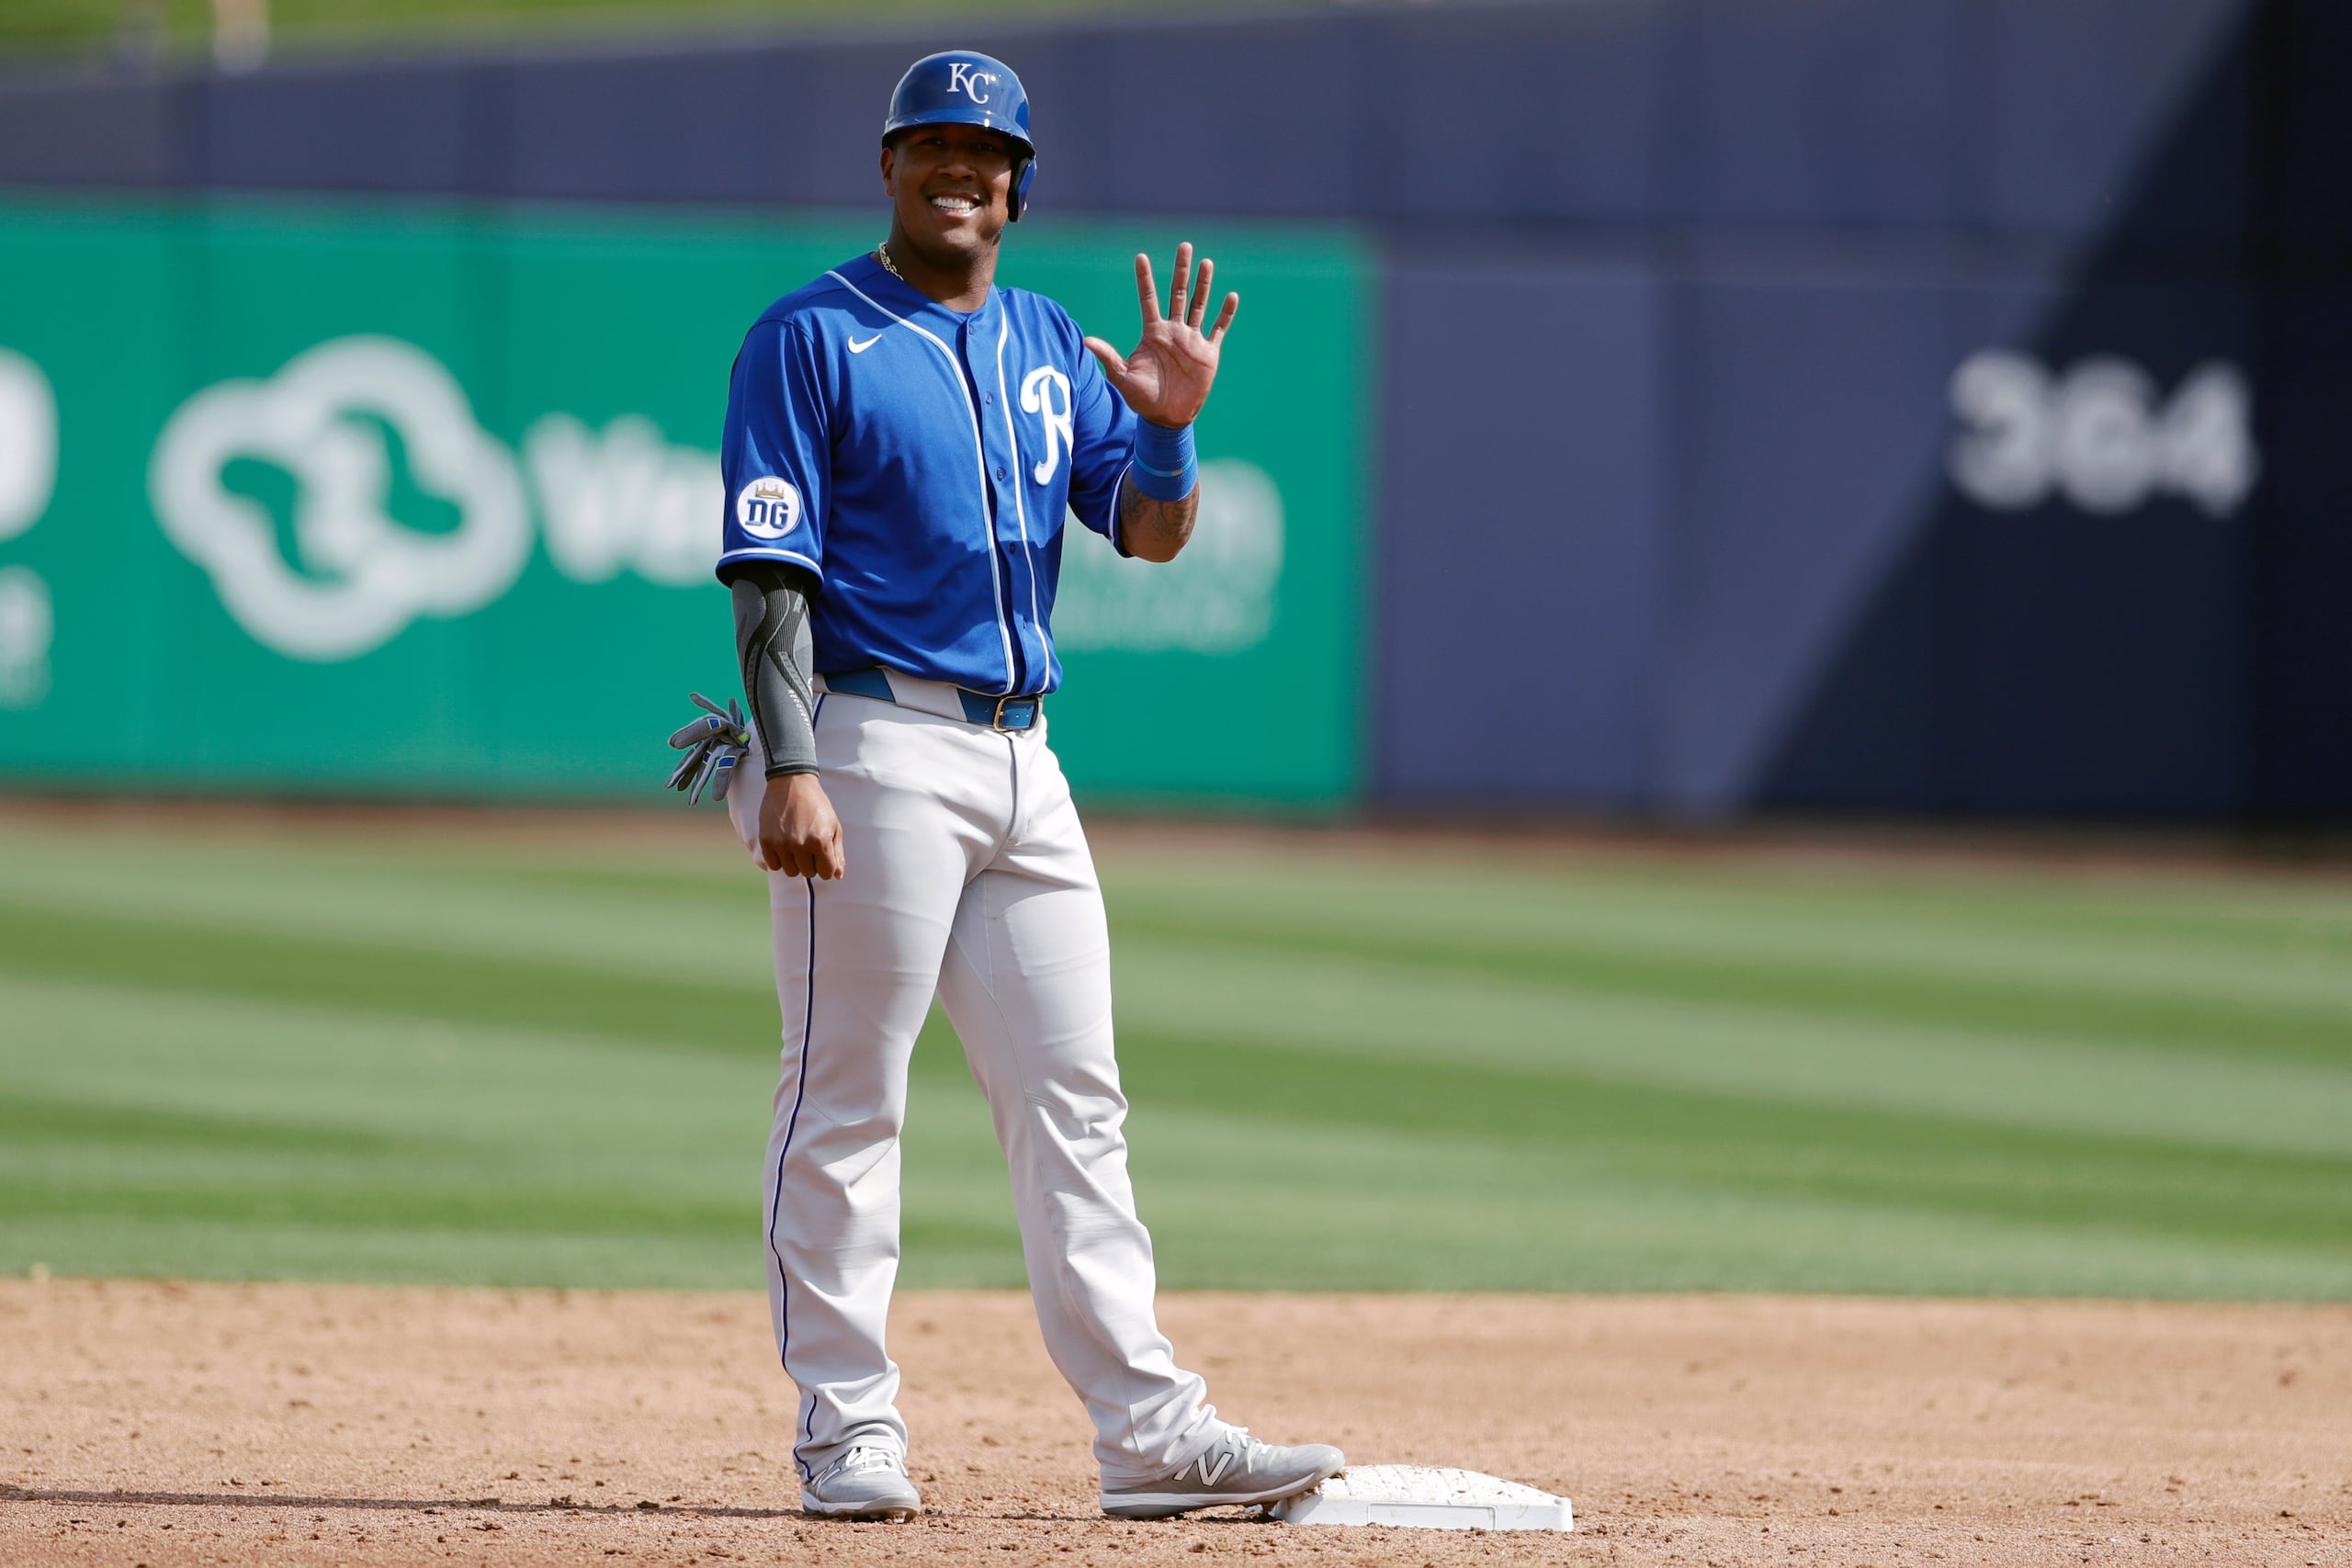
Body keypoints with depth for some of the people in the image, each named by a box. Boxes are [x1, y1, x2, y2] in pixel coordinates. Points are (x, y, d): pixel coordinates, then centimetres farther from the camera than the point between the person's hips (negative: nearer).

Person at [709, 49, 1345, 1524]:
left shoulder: (1054, 348, 15)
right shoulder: (812, 338, -3)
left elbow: (1151, 534, 8)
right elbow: (770, 571, -10)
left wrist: (1170, 426, -13)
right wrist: (788, 771, -19)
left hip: (1020, 760, 6)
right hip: (875, 749, -6)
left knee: (1074, 1098, 5)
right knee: (849, 1098, -3)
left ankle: (1149, 1428, 4)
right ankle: (848, 1429, 1)